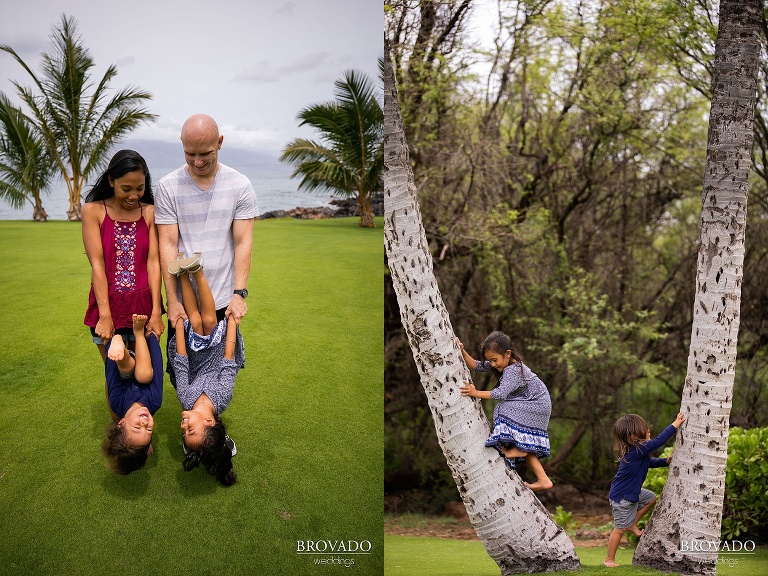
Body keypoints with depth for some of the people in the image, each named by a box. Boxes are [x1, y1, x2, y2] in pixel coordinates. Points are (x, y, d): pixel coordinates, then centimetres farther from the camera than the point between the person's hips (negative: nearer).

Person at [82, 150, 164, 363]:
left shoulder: (150, 212, 3)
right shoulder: (93, 210, -1)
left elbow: (153, 262, -3)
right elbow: (97, 264, -9)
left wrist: (156, 312, -12)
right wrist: (105, 315, -16)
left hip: (144, 305, 1)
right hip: (108, 305, -1)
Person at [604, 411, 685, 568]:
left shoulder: (639, 451, 2)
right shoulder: (636, 451, -28)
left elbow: (650, 462, 20)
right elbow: (658, 441, -32)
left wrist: (666, 461, 4)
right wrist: (675, 425, -25)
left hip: (632, 492, 9)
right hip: (622, 497, -9)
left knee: (651, 498, 23)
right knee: (620, 529, 0)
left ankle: (632, 524, 25)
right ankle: (609, 559, 13)